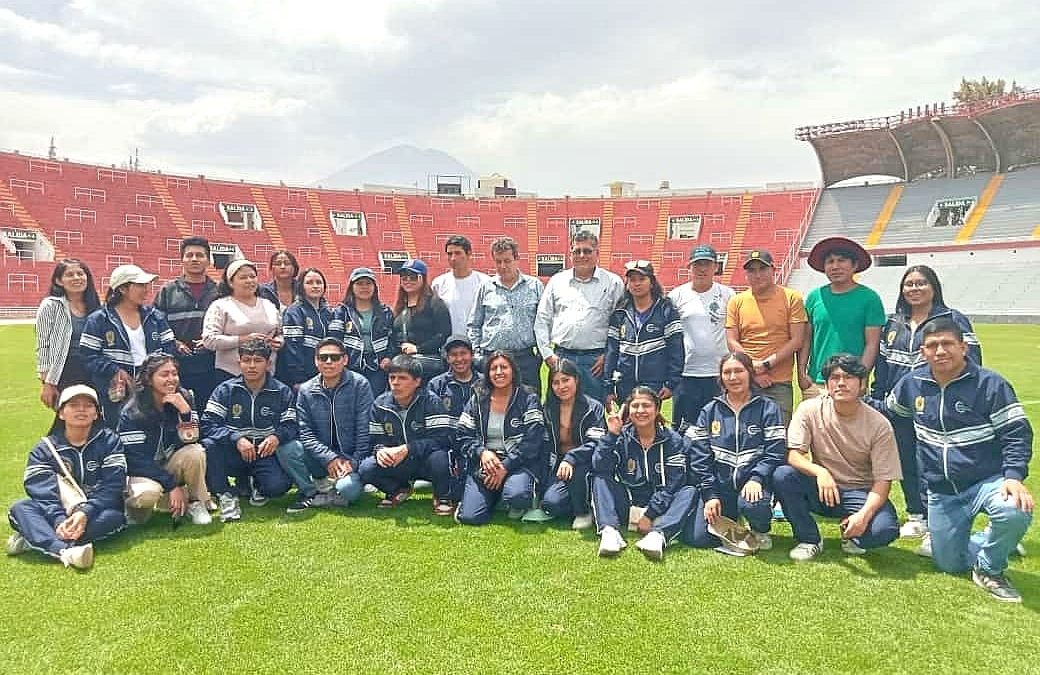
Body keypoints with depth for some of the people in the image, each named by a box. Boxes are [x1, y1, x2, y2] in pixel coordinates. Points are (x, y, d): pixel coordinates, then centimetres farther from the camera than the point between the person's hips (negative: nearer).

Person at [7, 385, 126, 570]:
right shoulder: (45, 448, 5)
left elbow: (112, 484, -11)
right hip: (56, 514, 2)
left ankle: (32, 538, -31)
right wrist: (59, 520, -29)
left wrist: (85, 513, -27)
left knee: (114, 518, -33)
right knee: (19, 508, -25)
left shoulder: (109, 441, 1)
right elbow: (42, 490, -10)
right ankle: (64, 550, -49)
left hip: (95, 514, -2)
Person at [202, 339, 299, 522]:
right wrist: (236, 438, -27)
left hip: (265, 453, 0)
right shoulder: (225, 390, -1)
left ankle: (257, 485, 10)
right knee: (208, 444, -30)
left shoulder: (282, 392, 1)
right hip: (233, 454, 1)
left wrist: (277, 436, -27)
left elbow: (291, 426, -3)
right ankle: (225, 496, -11)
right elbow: (207, 424, -11)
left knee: (278, 485, -29)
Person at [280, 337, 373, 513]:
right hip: (320, 459, 3)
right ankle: (311, 492, -5)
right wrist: (329, 458, -16)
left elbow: (364, 429, -8)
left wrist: (354, 462, -14)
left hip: (351, 458, -3)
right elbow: (305, 433, -4)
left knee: (348, 489, -33)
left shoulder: (360, 384, -6)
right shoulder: (306, 390, 3)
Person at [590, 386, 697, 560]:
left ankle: (658, 535, -46)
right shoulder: (621, 437, 0)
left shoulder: (673, 441, -2)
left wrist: (650, 515, -18)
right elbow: (600, 469, -15)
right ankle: (609, 531, -39)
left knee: (690, 491, -24)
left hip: (659, 508, 0)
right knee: (600, 480, -19)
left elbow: (672, 485, -10)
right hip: (626, 506, 1)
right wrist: (611, 435, -22)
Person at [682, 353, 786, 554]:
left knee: (752, 505, -37)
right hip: (718, 484, 2)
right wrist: (710, 494, -7)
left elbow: (775, 451, -6)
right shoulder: (710, 411, 9)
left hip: (752, 484, -2)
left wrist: (756, 479, -22)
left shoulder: (768, 408, 3)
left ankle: (761, 530, 1)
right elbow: (699, 456, 3)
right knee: (695, 537, -15)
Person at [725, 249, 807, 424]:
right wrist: (753, 370, -6)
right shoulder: (737, 302, 8)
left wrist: (767, 364, -10)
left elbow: (796, 340, -2)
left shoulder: (791, 298, 3)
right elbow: (731, 341, 4)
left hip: (780, 384, -1)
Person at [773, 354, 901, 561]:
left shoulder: (879, 425, -12)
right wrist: (820, 472, -36)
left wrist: (864, 515, -29)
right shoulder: (810, 409, -10)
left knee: (885, 529, -31)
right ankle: (810, 540, -5)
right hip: (820, 489, 1)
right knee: (782, 475, -28)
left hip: (860, 493, -1)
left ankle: (852, 536, 8)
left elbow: (883, 480, -12)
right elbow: (793, 454, -15)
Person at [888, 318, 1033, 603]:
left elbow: (1017, 433, -13)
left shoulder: (990, 384, -11)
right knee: (949, 564, 10)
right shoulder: (912, 384, 1)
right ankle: (993, 542, 42)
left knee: (1015, 512, -38)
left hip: (988, 481, -4)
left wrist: (1014, 476, -25)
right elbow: (887, 409, 21)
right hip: (942, 493, 4)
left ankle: (990, 568, -7)